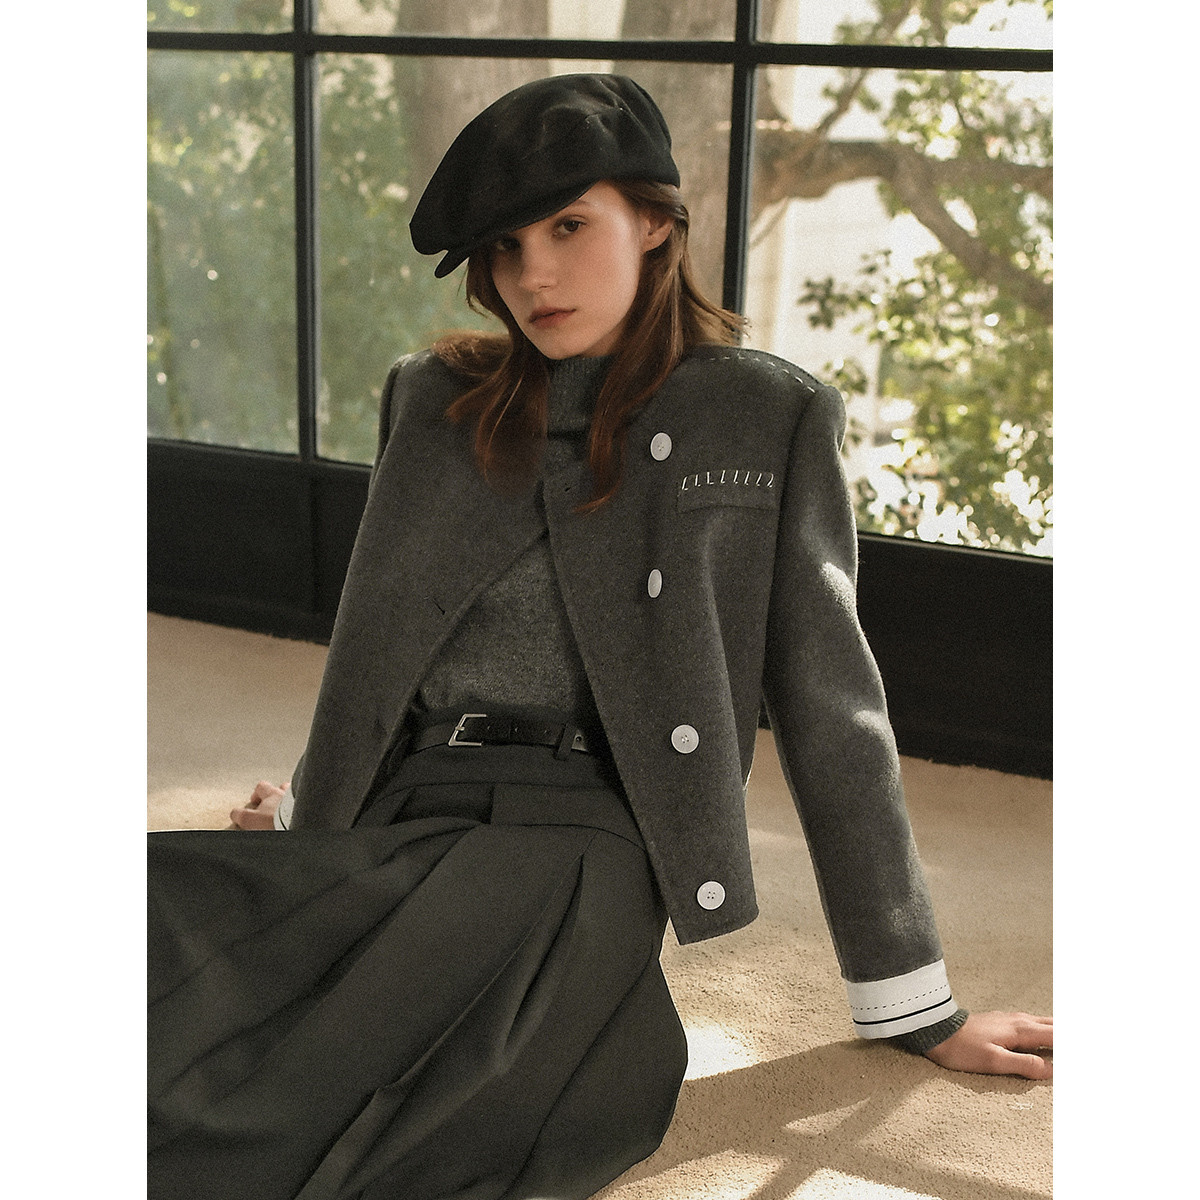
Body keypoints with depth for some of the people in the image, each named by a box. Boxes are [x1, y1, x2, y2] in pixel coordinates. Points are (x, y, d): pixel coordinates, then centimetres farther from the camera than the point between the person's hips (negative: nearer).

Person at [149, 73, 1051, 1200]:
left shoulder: (766, 418, 5)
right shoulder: (434, 400, 17)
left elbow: (829, 706, 5)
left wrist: (917, 1009, 6)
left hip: (582, 852, -4)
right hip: (398, 833, 5)